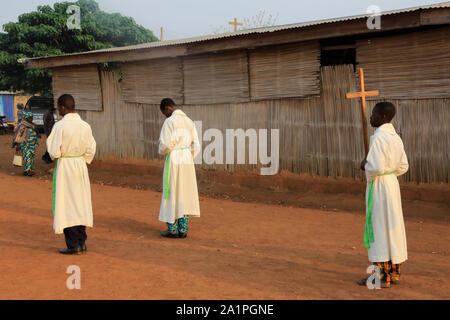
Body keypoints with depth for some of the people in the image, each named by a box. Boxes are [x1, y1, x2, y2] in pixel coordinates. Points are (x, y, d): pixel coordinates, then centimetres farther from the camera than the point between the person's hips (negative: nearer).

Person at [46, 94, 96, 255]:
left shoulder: (60, 126, -15)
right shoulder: (85, 126, 1)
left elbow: (54, 153, -16)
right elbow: (91, 150, 3)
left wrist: (55, 156, 5)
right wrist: (81, 162, 14)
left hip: (64, 166, -5)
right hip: (81, 165, 5)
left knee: (66, 204, 3)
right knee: (81, 203, 14)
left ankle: (73, 245, 6)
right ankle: (82, 242, 21)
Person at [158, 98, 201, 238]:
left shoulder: (169, 122, -11)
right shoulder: (189, 122, 10)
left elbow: (165, 145, -15)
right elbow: (196, 146, 9)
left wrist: (162, 151, 8)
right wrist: (188, 160, 17)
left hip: (174, 161, -6)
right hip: (187, 162, 6)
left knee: (172, 194, 3)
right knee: (185, 195, 10)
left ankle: (172, 230, 7)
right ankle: (183, 230, 11)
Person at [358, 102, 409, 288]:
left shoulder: (378, 137, -18)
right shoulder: (395, 137, 10)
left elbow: (376, 167, -25)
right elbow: (403, 166, 16)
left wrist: (365, 165, -7)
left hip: (379, 187, -9)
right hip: (392, 183, 9)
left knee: (379, 228, -3)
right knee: (393, 227, 13)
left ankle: (383, 277, 2)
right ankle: (394, 273, 22)